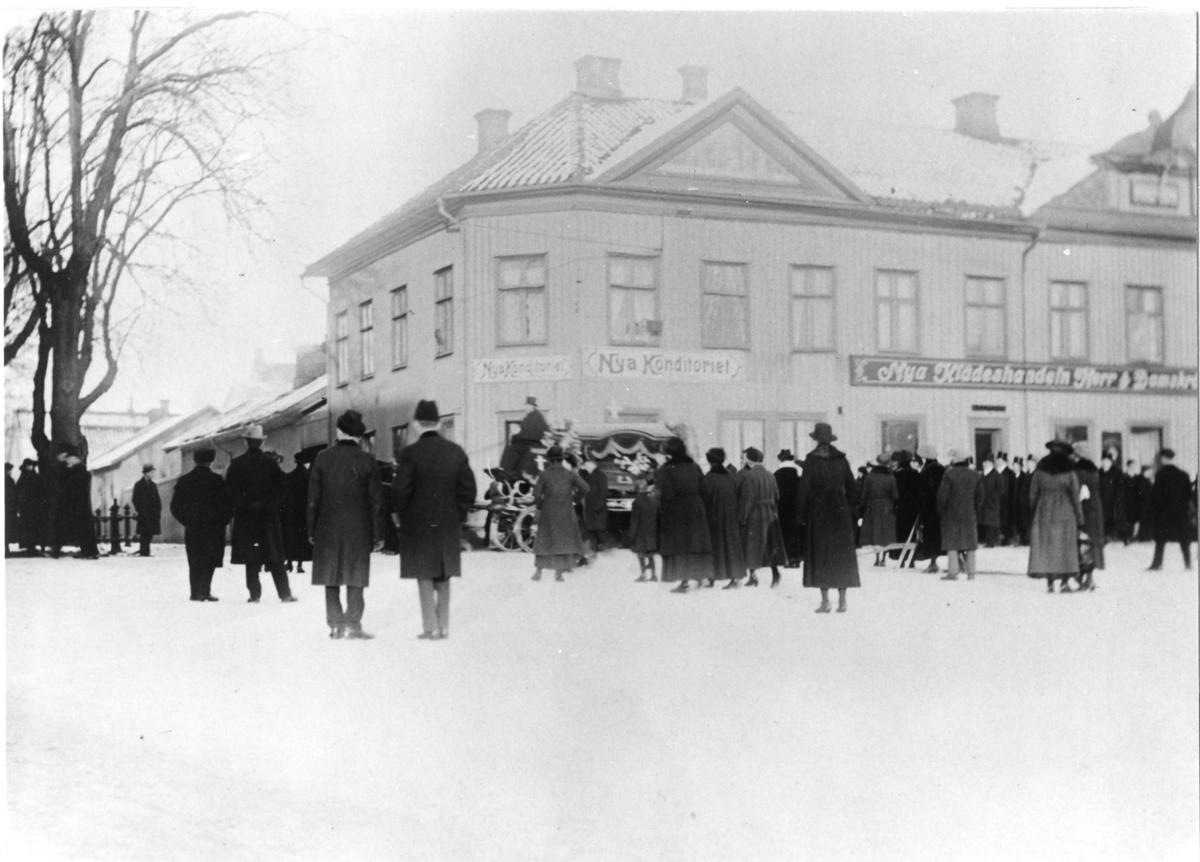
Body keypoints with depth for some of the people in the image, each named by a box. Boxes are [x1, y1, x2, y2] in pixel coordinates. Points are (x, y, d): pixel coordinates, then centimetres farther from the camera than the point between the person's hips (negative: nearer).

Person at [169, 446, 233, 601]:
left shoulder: (184, 480, 4)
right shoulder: (217, 480, -8)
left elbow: (175, 505, 7)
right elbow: (227, 503, -7)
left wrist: (186, 520, 14)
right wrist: (223, 521, 6)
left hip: (192, 528, 4)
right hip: (213, 528, -3)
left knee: (195, 562, 11)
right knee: (209, 561, 1)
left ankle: (195, 592, 8)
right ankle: (204, 591, -10)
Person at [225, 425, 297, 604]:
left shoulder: (237, 463, -2)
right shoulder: (270, 462, 0)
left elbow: (230, 489, -4)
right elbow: (280, 488, -2)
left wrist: (244, 505, 1)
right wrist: (271, 505, 5)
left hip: (245, 516, 0)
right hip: (268, 515, 1)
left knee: (251, 558, 4)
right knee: (275, 558, 4)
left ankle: (255, 594, 1)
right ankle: (285, 593, 1)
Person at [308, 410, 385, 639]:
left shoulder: (322, 458, -2)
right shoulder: (366, 460, -5)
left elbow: (313, 497, 1)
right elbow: (376, 500, -3)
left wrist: (311, 530, 8)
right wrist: (378, 534, 2)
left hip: (327, 528, 1)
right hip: (358, 530, -1)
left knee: (331, 577, 9)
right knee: (355, 578, 3)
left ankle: (335, 624, 9)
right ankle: (352, 624, -1)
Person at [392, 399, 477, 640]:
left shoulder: (410, 454, -11)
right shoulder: (456, 452, 1)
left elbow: (400, 491, -12)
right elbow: (468, 490, 2)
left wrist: (403, 517, 3)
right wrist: (457, 515, 12)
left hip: (418, 525, -4)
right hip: (449, 525, 4)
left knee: (425, 577, 4)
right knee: (443, 578, 14)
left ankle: (431, 627, 2)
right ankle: (443, 627, 17)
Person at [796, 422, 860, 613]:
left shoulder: (812, 460, -9)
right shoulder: (841, 459, 3)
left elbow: (803, 487, -10)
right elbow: (851, 485, 7)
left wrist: (800, 512, -3)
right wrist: (848, 507, 15)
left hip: (818, 510, -3)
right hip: (840, 510, 3)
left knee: (821, 554, 2)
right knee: (841, 553, 9)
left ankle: (825, 601, -3)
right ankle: (842, 601, 9)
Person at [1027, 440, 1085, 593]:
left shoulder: (1040, 471, 1)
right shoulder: (1069, 472, -4)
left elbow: (1033, 493, 3)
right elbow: (1075, 496, -3)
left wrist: (1034, 510, 12)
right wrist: (1079, 518, 2)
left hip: (1044, 513, 2)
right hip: (1065, 513, -1)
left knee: (1046, 546, 5)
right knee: (1065, 546, 5)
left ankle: (1050, 582, 0)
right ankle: (1064, 582, 0)